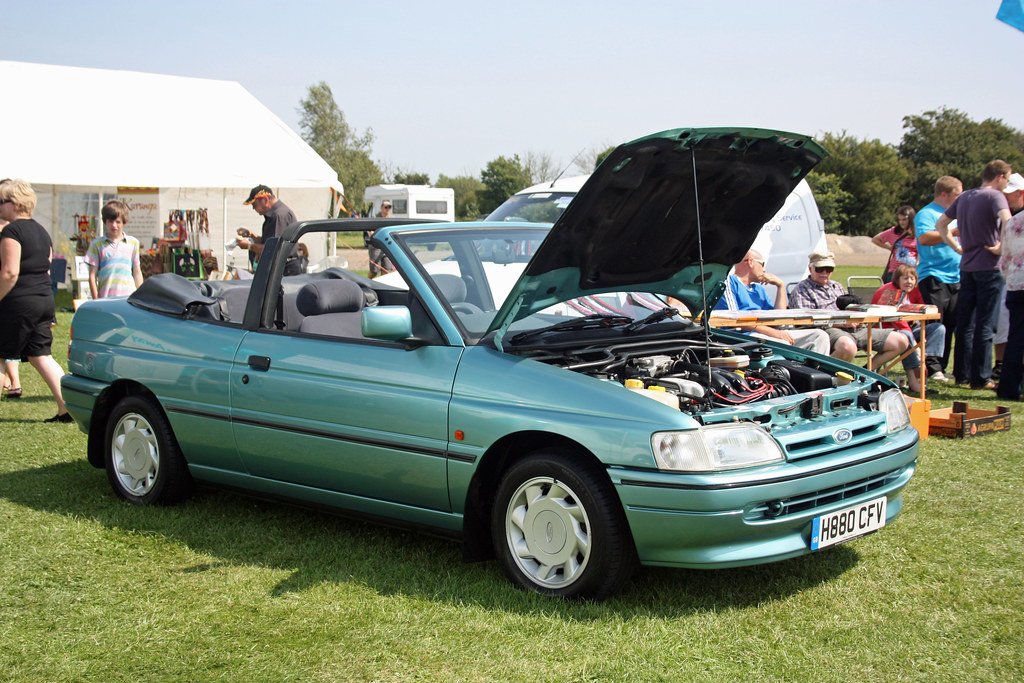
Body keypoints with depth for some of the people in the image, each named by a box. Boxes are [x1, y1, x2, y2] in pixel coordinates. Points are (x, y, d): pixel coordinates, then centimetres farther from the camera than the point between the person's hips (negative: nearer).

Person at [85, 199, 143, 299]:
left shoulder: (132, 243, 13)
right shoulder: (97, 244, 7)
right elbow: (92, 276, 6)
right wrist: (96, 301, 0)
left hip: (129, 297, 2)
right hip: (105, 299, -2)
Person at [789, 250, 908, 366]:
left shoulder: (837, 287, 31)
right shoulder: (802, 289, 6)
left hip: (857, 330, 8)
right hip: (829, 330, -8)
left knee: (901, 341, -2)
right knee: (847, 347, -44)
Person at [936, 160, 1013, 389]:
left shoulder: (964, 197, 13)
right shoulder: (995, 196, -10)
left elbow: (940, 224, 21)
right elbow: (1008, 222, -29)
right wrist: (1001, 247, -16)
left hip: (966, 266, 7)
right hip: (989, 267, -7)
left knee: (965, 323, 11)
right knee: (985, 325, -3)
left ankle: (964, 373, 16)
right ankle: (981, 378, -1)